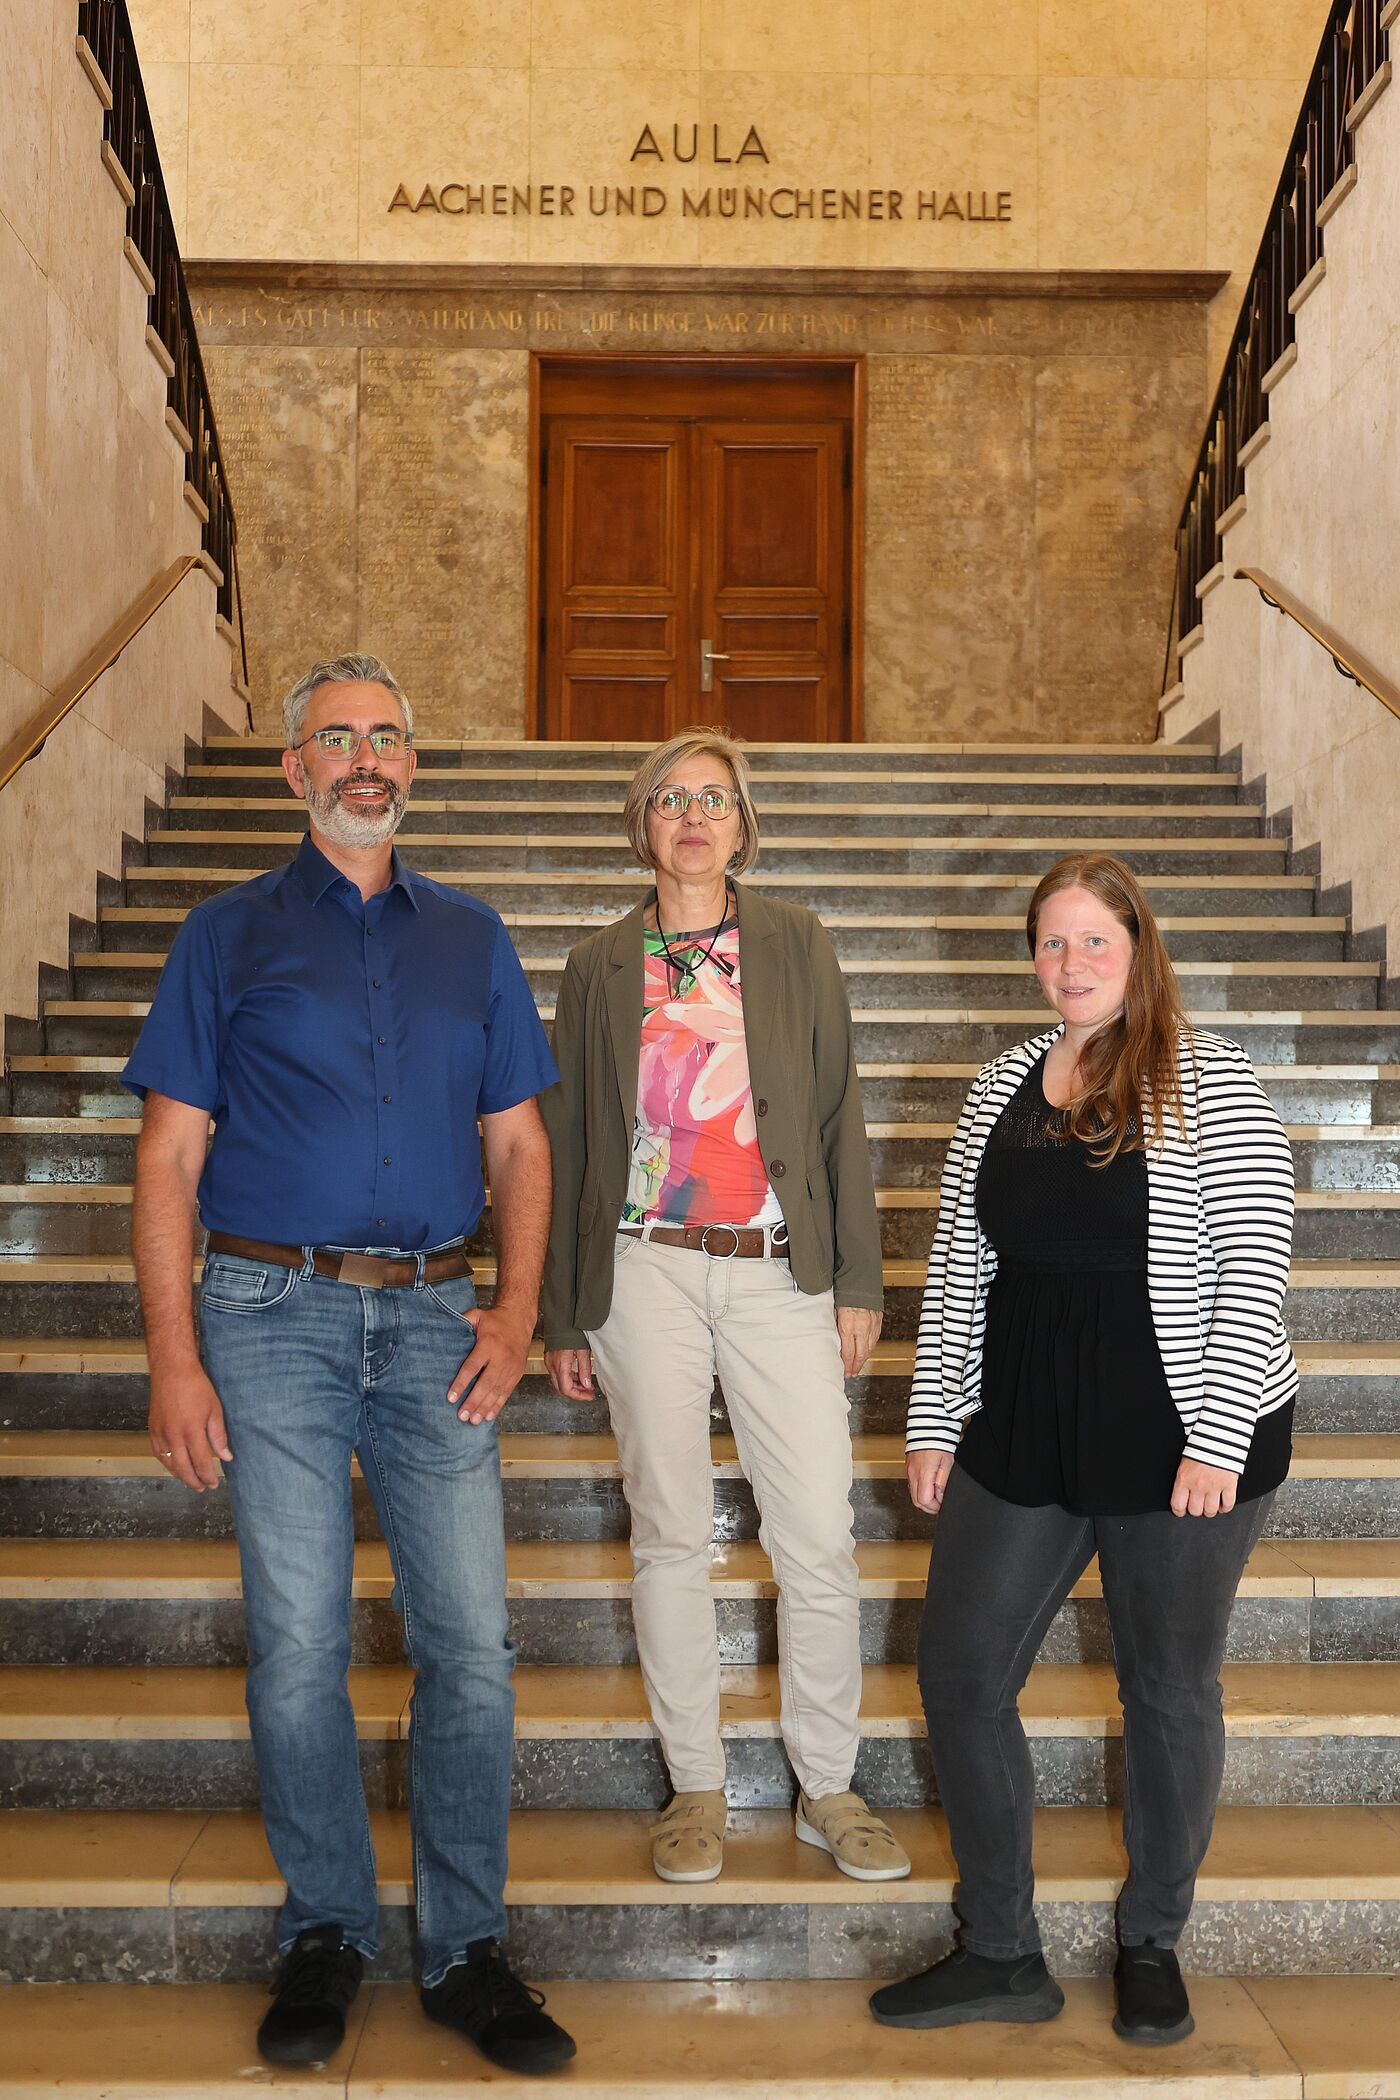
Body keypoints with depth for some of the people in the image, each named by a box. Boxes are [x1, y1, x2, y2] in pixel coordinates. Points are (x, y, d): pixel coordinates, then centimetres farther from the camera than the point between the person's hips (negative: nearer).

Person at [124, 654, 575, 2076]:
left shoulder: (470, 940, 14)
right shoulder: (230, 935, 6)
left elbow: (518, 1143, 14)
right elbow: (169, 1158, 2)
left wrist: (517, 1307, -1)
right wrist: (173, 1357, -7)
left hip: (433, 1320, 2)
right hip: (276, 1316, -2)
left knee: (471, 1646, 1)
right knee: (298, 1650, 4)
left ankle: (464, 1949, 17)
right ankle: (325, 1933, 23)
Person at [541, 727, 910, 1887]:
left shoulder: (797, 943, 6)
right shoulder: (600, 965, 7)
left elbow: (840, 1116, 5)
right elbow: (569, 1141, 8)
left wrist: (859, 1280, 1)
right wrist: (563, 1315, 7)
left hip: (780, 1272, 0)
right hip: (647, 1274, 0)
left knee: (820, 1538, 0)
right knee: (672, 1532, 7)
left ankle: (830, 1790, 18)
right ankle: (697, 1788, 21)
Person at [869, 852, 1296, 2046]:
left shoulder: (1210, 1083, -8)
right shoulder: (1003, 1084, 7)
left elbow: (1253, 1267, -12)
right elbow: (958, 1262, 9)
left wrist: (1218, 1441, -16)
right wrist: (935, 1420, 7)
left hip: (1183, 1442, -5)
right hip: (1022, 1441, 5)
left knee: (1170, 1691, 11)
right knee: (960, 1675, 5)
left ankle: (1153, 1946, 32)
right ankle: (1003, 1956, 21)